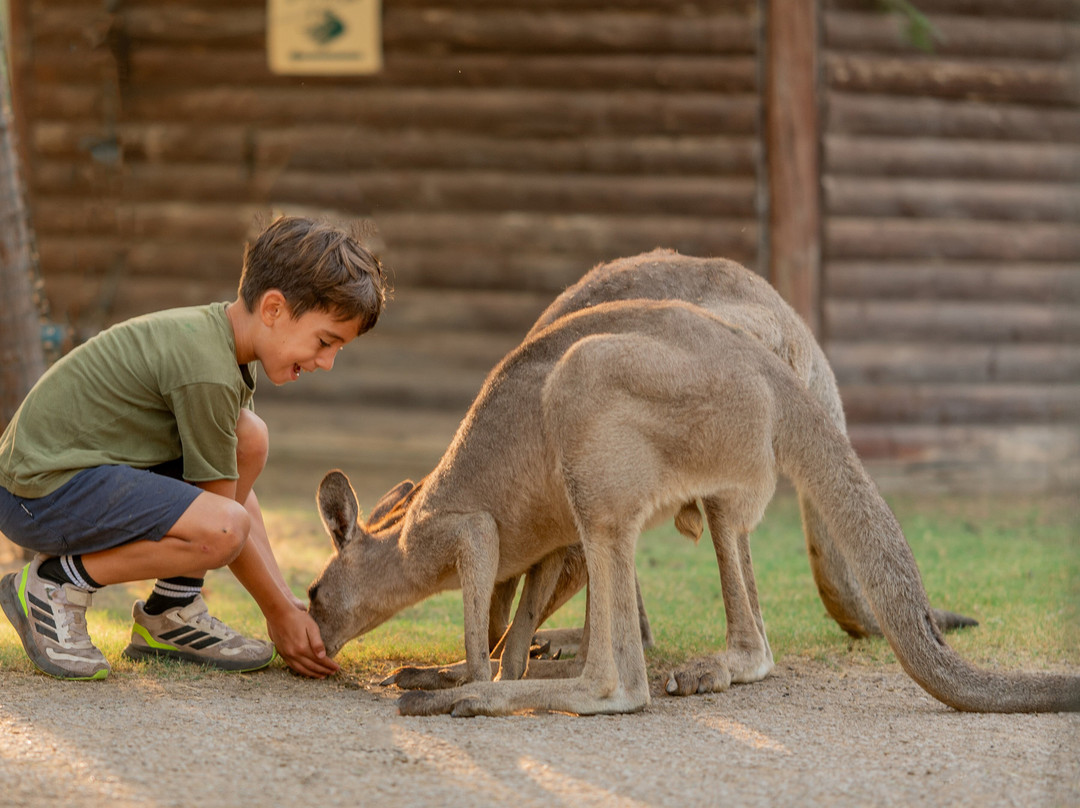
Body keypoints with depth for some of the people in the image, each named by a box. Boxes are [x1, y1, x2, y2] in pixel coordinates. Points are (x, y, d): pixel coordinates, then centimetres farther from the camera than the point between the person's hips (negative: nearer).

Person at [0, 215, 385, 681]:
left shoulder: (214, 334, 9)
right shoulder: (207, 373, -22)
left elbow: (237, 493, 14)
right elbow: (222, 517, -14)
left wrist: (289, 603, 9)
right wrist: (280, 614, -2)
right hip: (42, 492, -11)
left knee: (250, 439, 9)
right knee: (221, 529, -28)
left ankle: (170, 615, 12)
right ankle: (56, 585, -9)